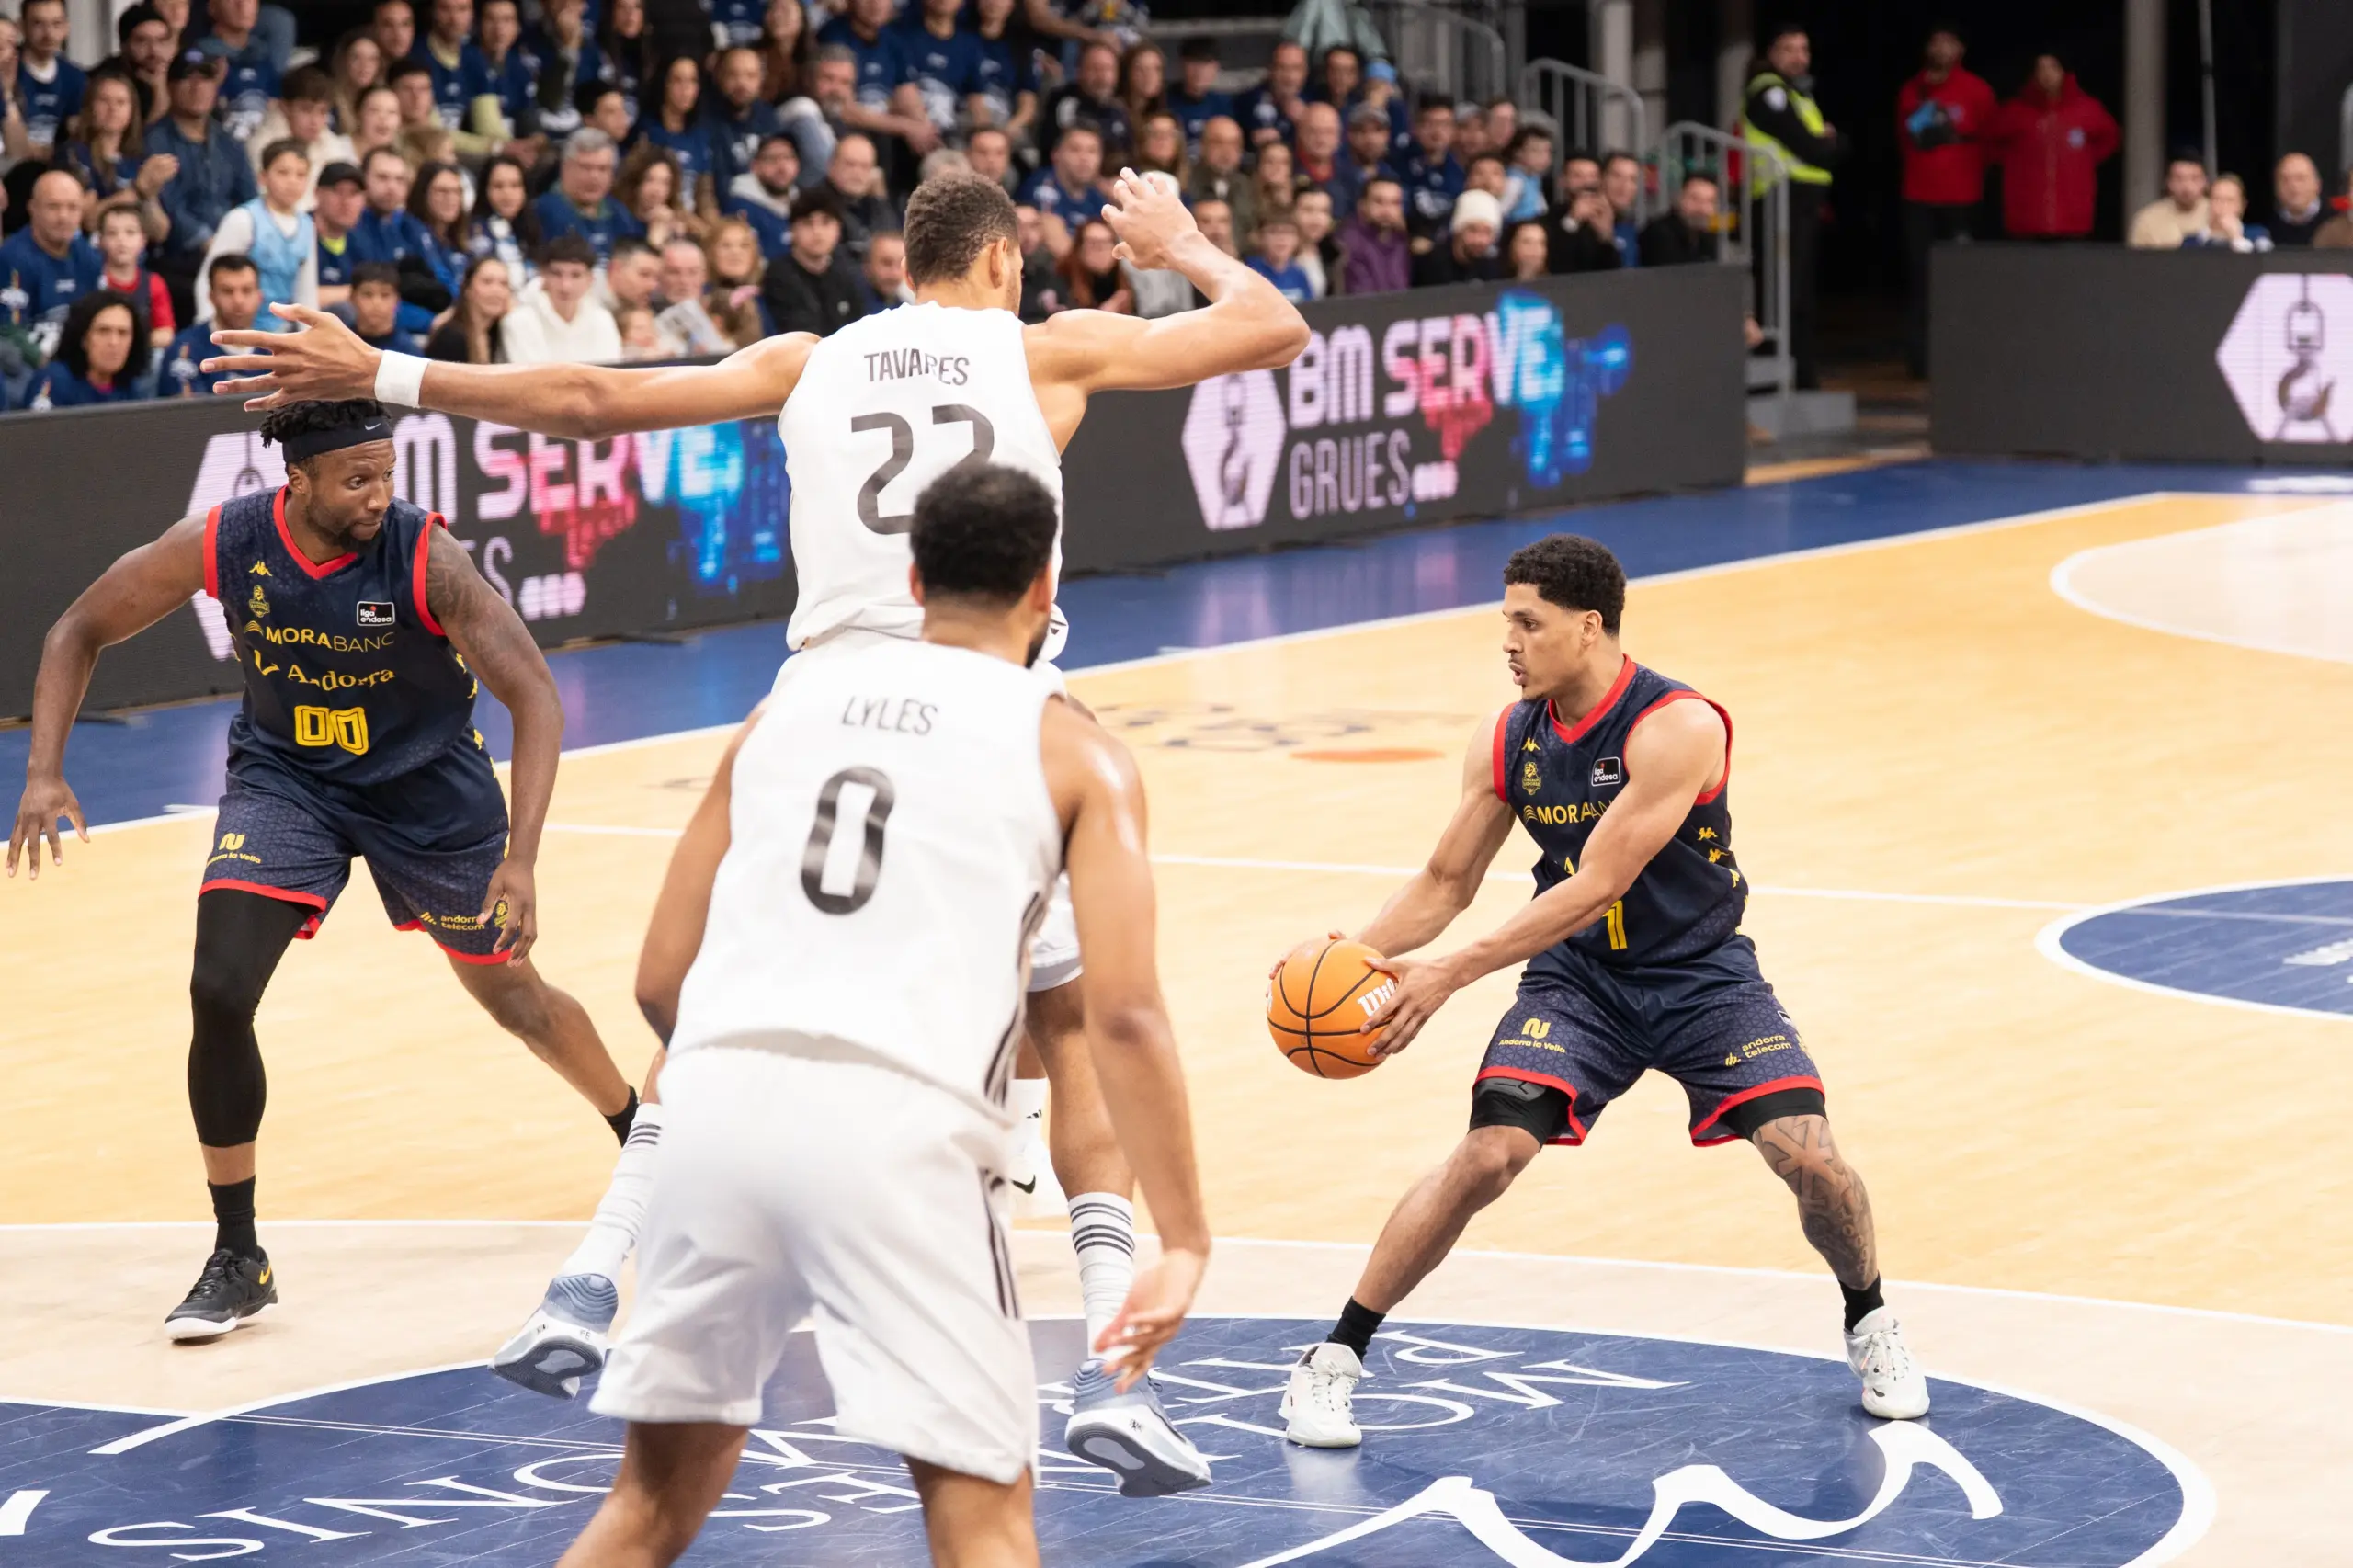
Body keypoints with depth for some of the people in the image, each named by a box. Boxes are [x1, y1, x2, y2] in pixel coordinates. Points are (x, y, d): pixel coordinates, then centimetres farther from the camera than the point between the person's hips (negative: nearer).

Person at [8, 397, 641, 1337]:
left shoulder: (426, 560, -29)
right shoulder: (219, 545, -22)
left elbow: (533, 695, -27)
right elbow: (80, 633, -8)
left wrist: (521, 860, -37)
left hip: (430, 787, -1)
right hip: (284, 777, 1)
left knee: (512, 993, 13)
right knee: (219, 993, -18)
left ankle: (645, 1142, 44)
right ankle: (237, 1260, -4)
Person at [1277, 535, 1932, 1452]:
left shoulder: (1677, 730, -24)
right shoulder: (1508, 742, -6)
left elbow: (1593, 890, -29)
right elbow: (1446, 884, 5)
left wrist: (1448, 976, -32)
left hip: (1701, 973, -3)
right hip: (1576, 978, 3)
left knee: (1809, 1157, -16)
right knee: (1486, 1158, -17)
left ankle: (1870, 1325, 16)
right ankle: (1331, 1363, -8)